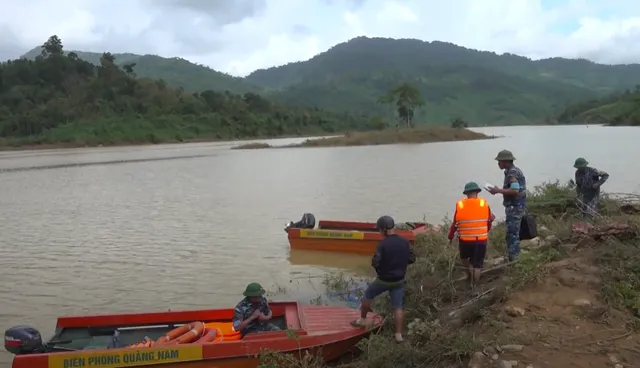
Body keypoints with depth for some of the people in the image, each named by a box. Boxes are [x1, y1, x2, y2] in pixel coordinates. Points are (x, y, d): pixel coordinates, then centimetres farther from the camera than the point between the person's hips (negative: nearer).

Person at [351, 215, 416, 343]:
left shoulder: (383, 244, -23)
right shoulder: (405, 242, -6)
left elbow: (375, 263, -22)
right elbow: (412, 259, 2)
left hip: (383, 280, -4)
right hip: (399, 280, 4)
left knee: (368, 295, 20)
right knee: (398, 307, 8)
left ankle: (362, 321, 33)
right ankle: (399, 335, 7)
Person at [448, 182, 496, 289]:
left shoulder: (459, 205, -7)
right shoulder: (484, 204, -4)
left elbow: (455, 224, 0)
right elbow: (489, 221, 9)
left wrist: (450, 237, 15)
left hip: (465, 240, 0)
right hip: (481, 240, 0)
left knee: (465, 258, 28)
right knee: (477, 264, 12)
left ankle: (470, 275, 19)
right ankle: (473, 284, 14)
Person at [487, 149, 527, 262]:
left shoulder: (512, 172, -17)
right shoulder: (514, 170, 14)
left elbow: (515, 191, -27)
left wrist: (498, 191, -19)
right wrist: (499, 190, 12)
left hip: (514, 207, -11)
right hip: (516, 206, 11)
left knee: (512, 234, -6)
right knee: (513, 233, 16)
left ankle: (514, 259, -2)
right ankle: (514, 258, 25)